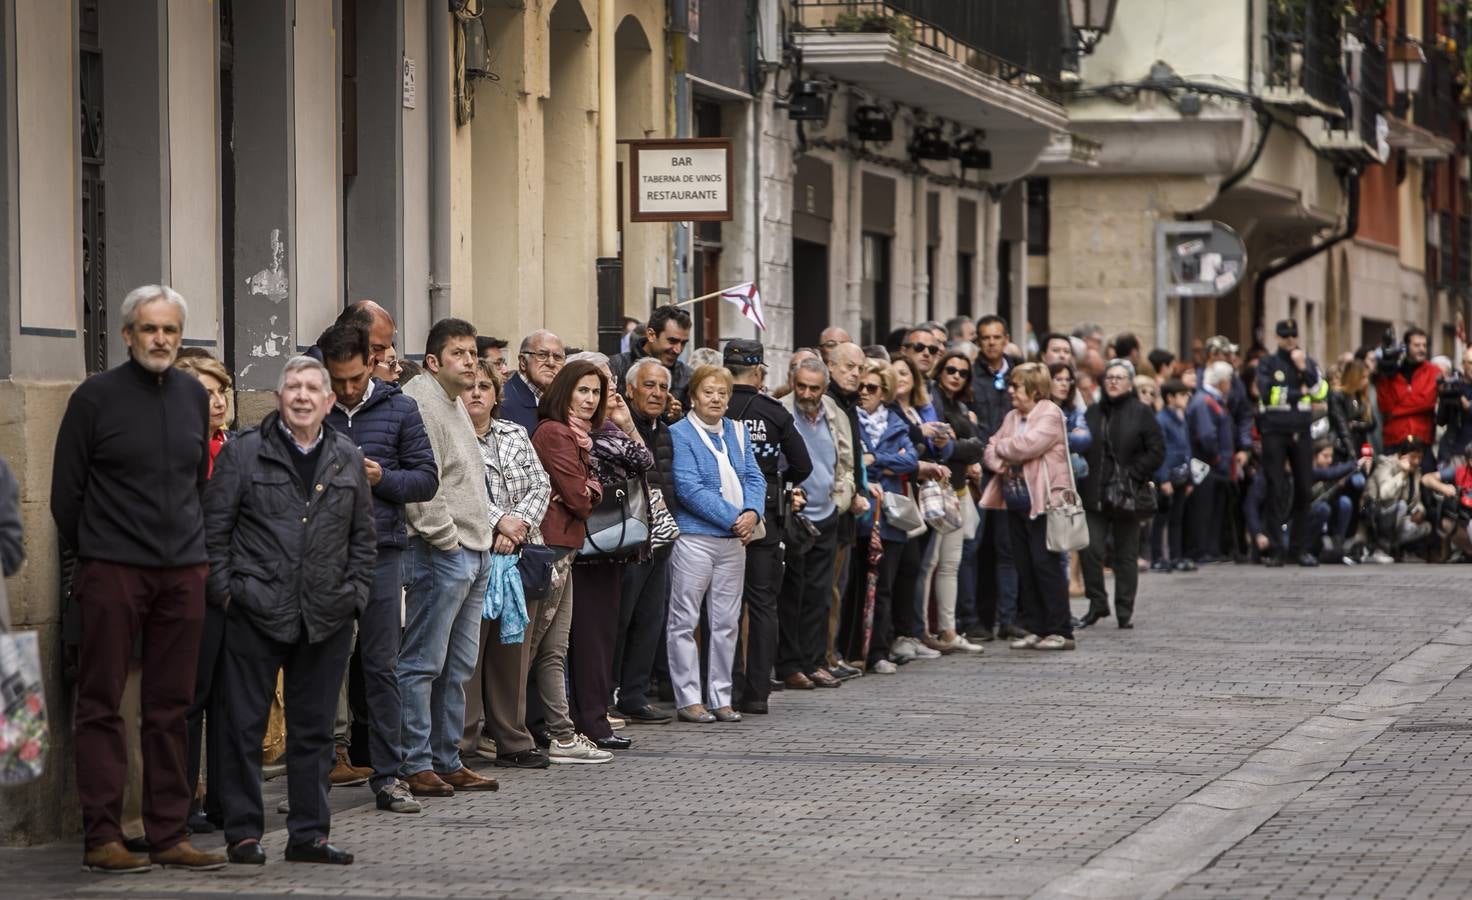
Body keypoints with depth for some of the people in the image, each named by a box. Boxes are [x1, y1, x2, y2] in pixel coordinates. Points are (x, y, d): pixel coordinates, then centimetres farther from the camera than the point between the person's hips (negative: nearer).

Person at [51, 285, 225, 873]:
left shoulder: (194, 396, 11)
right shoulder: (95, 397, -3)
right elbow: (66, 490, 1)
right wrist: (89, 553, 4)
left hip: (183, 573, 5)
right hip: (113, 574, -4)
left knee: (172, 707, 7)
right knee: (101, 704, -1)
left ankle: (169, 834, 11)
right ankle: (101, 837, 0)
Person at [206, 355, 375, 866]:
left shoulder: (347, 459, 11)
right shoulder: (242, 454, 0)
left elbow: (363, 536, 15)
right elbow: (215, 527, 0)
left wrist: (355, 593, 5)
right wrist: (226, 591, -7)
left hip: (327, 618, 3)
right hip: (256, 613, -3)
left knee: (314, 728, 8)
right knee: (245, 725, 0)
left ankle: (308, 834, 15)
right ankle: (244, 833, 7)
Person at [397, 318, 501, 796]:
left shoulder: (455, 404, 20)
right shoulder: (420, 403, -12)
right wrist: (446, 538, -16)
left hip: (473, 550, 10)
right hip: (440, 554, -10)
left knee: (458, 666, 13)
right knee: (423, 663, -6)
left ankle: (447, 760, 19)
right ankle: (415, 765, -4)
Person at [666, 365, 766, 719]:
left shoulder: (737, 432, 12)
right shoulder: (680, 434, -7)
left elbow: (754, 477, 8)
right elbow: (689, 488, -15)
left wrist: (752, 513, -12)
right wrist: (734, 518, -17)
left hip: (734, 540, 6)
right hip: (694, 539, -6)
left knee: (726, 622, 9)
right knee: (685, 622, -2)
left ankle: (720, 697, 15)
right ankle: (688, 699, 3)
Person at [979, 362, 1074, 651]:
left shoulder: (1050, 415, -10)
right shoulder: (1012, 417, 16)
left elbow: (1026, 445, -22)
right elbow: (991, 449, 14)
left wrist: (1001, 446, -4)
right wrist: (999, 463, -8)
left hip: (1042, 502, -8)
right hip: (1016, 502, 8)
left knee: (1046, 565, -7)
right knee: (1025, 567, 9)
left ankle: (1060, 631, -4)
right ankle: (1033, 628, 14)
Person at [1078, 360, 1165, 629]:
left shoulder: (1141, 413, 0)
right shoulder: (1093, 412, 11)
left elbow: (1157, 452, -3)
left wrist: (1133, 475, -12)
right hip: (1095, 495, 3)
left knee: (1126, 555, 5)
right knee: (1091, 549, -9)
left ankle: (1125, 611, 12)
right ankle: (1097, 603, 5)